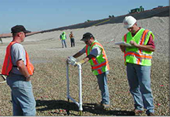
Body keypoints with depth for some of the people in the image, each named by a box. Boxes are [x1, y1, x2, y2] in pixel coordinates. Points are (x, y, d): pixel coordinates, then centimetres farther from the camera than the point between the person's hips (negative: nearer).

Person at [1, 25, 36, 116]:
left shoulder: (10, 46, 15)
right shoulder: (18, 46, -18)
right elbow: (20, 64, -30)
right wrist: (28, 76, -16)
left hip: (12, 78, 10)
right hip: (20, 80, -10)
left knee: (17, 106, 18)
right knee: (29, 105, -4)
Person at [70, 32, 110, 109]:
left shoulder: (96, 46, -20)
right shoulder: (88, 46, 11)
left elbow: (89, 57, -34)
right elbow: (80, 53, 12)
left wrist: (80, 62, -44)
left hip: (102, 69, -10)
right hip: (97, 70, 10)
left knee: (103, 86, -7)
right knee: (101, 86, 14)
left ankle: (106, 103, -2)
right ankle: (104, 101, 23)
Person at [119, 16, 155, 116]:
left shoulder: (146, 33, 0)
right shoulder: (126, 36, 17)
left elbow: (152, 48, -8)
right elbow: (124, 50, 25)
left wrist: (137, 45, -15)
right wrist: (123, 47, 0)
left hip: (143, 63, -6)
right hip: (130, 63, 6)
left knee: (145, 87, -8)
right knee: (134, 87, 7)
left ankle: (150, 110, 0)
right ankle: (139, 107, 17)